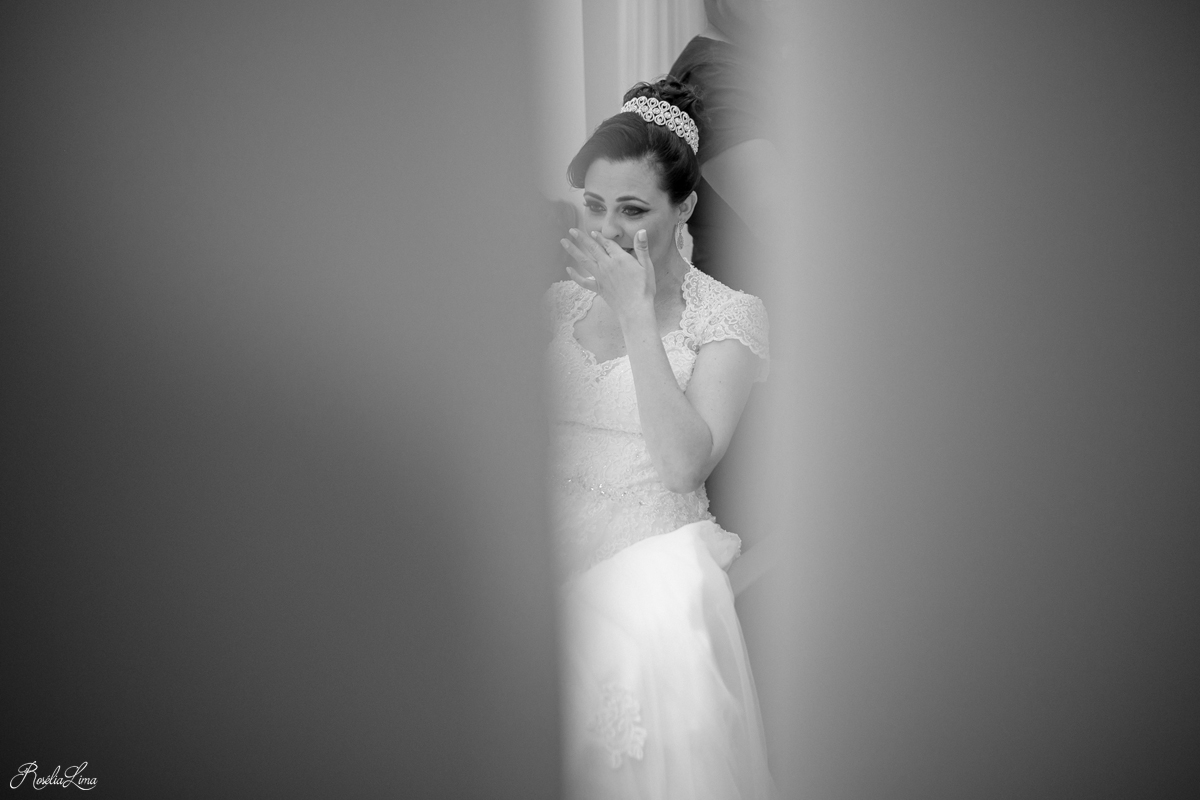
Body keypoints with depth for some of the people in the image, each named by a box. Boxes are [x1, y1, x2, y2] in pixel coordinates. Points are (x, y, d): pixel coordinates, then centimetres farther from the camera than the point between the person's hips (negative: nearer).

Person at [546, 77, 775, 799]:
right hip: (557, 562, 4)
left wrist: (636, 312, -16)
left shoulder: (729, 315, -2)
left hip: (655, 566, -3)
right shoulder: (563, 301, 11)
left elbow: (684, 464, -17)